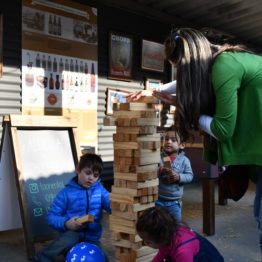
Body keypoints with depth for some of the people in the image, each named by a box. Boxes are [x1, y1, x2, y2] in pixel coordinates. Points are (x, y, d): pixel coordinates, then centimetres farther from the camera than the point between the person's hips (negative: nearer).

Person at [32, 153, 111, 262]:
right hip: (71, 234, -2)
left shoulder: (100, 190, 4)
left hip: (91, 238, 3)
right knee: (71, 237, -36)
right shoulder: (67, 192, -5)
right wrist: (66, 223, -25)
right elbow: (51, 217, -7)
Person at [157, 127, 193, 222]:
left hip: (174, 201, 1)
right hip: (158, 199, 0)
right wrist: (160, 171, -28)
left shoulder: (184, 160, -3)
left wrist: (179, 177, -21)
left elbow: (189, 175, -4)